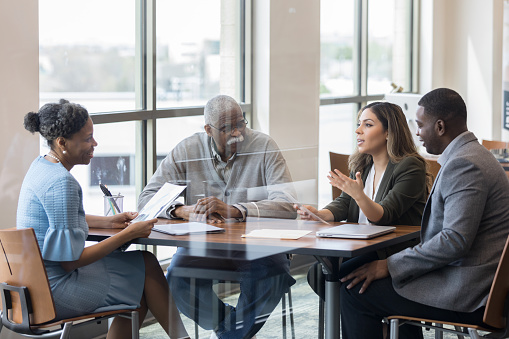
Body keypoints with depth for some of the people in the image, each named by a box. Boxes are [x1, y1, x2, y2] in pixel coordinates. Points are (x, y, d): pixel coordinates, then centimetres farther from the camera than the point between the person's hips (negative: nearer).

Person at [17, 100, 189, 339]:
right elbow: (70, 261, -23)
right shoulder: (61, 183, -24)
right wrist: (128, 234, -17)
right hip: (53, 290, -9)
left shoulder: (41, 165, 6)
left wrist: (108, 221, 15)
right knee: (147, 266, 1)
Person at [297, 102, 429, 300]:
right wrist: (318, 214, -14)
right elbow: (343, 204, 7)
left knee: (339, 275, -26)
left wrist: (359, 195, -39)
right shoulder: (361, 166, 14)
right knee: (317, 272, -14)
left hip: (398, 255, -7)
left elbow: (382, 216, -20)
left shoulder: (410, 167, -12)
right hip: (364, 250, 8)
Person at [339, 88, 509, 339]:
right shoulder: (471, 156, 16)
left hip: (464, 294, -11)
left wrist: (390, 265, -19)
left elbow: (455, 240, -27)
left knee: (355, 291, -7)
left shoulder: (463, 164, -19)